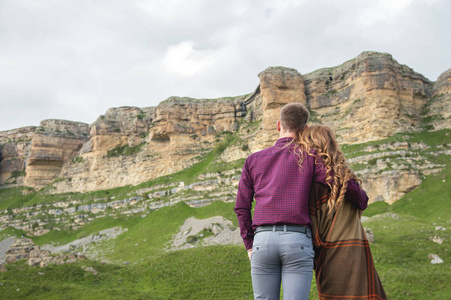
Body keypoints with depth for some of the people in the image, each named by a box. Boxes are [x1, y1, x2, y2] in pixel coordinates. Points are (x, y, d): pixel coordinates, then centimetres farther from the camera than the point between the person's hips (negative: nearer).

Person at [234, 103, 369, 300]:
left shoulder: (253, 160, 15)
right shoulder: (308, 157, 7)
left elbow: (242, 207, 12)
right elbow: (344, 183, -1)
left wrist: (250, 246, 18)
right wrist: (362, 201, 21)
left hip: (263, 240, 2)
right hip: (298, 241, -2)